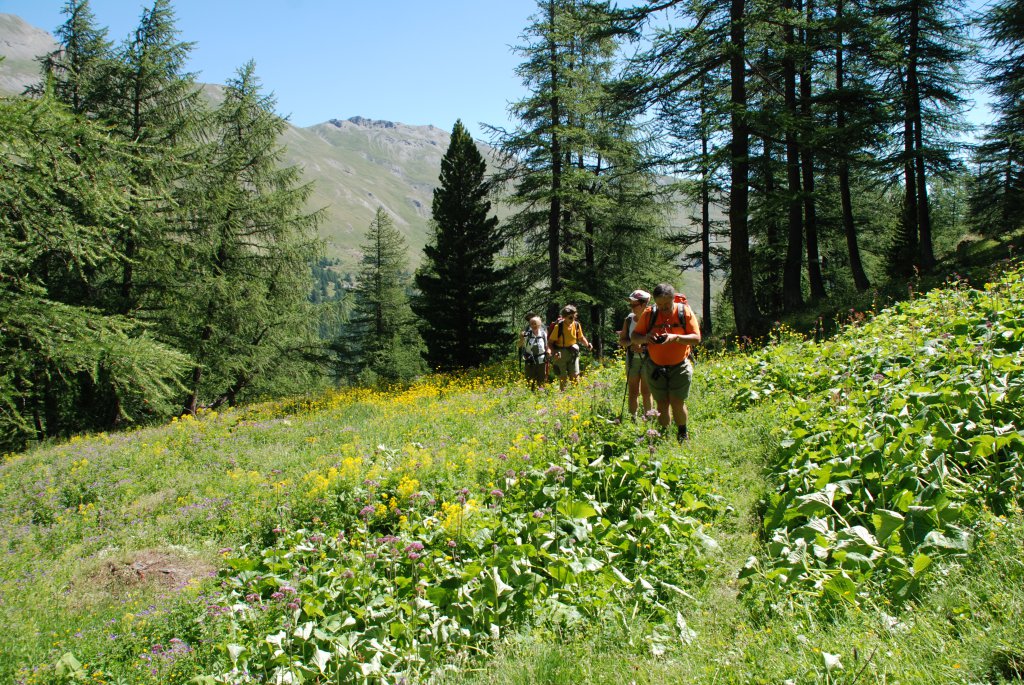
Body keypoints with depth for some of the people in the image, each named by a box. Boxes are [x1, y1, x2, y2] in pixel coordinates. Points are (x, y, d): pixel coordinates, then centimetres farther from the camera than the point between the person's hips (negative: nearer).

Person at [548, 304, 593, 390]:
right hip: (561, 354, -3)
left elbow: (581, 338, 13)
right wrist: (554, 352, -25)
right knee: (563, 378, 2)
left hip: (573, 353, 3)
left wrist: (587, 344, -6)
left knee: (575, 376, 1)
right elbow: (551, 341, -9)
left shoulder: (576, 325, -3)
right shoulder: (558, 326, -15)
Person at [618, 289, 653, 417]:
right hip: (632, 359, 3)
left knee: (646, 392, 5)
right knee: (633, 392, 7)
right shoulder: (628, 320, 4)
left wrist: (643, 348, -22)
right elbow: (621, 340, 9)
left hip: (648, 359, -3)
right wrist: (630, 343, -12)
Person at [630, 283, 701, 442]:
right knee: (662, 404, 6)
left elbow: (696, 338, -9)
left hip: (680, 367, -1)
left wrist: (676, 337, -26)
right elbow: (634, 337, 1)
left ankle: (683, 434, 18)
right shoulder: (649, 314, -3)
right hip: (656, 367, 2)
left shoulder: (685, 311, -6)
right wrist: (645, 337, -22)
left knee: (677, 404, -4)